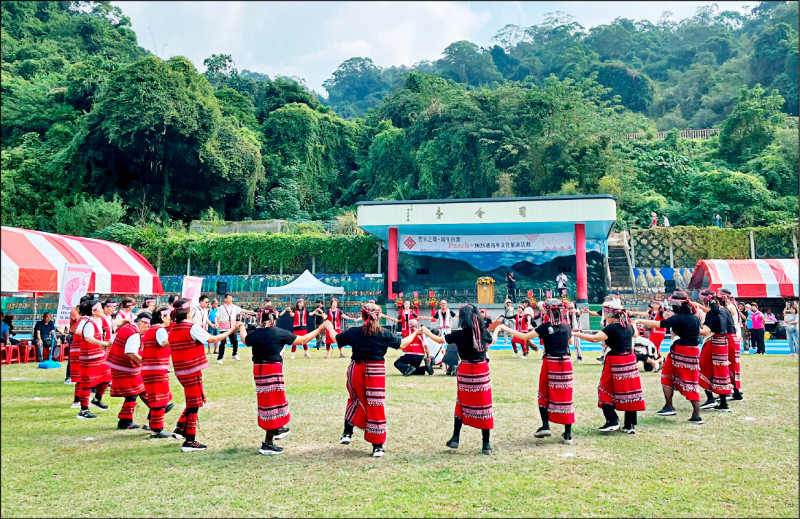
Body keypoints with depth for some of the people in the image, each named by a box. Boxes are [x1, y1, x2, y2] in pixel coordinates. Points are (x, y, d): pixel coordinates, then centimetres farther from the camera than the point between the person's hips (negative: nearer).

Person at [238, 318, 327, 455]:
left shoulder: (253, 334, 5)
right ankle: (268, 444, 5)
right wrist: (319, 329, 11)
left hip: (258, 370, 7)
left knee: (267, 402, 25)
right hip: (273, 370, -6)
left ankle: (278, 429, 40)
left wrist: (241, 327, 51)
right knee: (273, 404, 1)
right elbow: (303, 340, -2)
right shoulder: (279, 333, -9)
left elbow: (244, 340, 30)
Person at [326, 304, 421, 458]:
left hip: (356, 371, 2)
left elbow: (336, 339, 10)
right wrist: (415, 333, 19)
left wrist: (329, 327, 30)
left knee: (355, 400, 25)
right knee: (376, 406, 3)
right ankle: (377, 447, 7)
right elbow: (402, 344, 3)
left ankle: (347, 433, 23)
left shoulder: (354, 332, -4)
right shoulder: (384, 334, -6)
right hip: (376, 373, -2)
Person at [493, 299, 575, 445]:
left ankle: (545, 426, 6)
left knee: (544, 395, 17)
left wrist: (504, 328, -10)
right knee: (565, 398, 4)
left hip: (550, 364, -2)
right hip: (565, 363, 3)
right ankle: (568, 434, 4)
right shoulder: (567, 326, 1)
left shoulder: (546, 327, -11)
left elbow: (524, 336, -14)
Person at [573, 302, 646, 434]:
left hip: (614, 362, -7)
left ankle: (612, 421, -4)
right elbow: (635, 334, 31)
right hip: (629, 362, 7)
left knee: (606, 391, 4)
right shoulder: (628, 327, 7)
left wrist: (575, 334, -20)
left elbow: (594, 338, -26)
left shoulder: (612, 328, -16)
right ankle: (630, 425, 12)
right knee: (629, 392, 8)